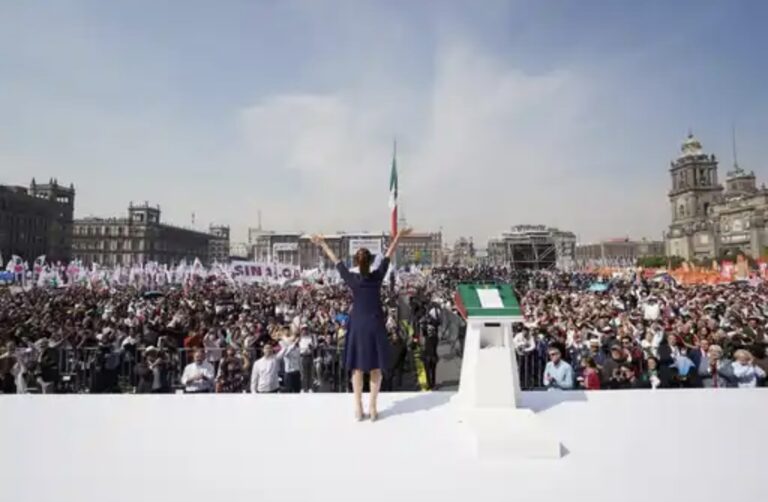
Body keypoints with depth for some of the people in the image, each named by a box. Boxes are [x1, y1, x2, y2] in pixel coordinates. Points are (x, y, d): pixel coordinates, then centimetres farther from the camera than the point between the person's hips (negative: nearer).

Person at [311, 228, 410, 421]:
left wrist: (322, 244, 15)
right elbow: (388, 256, 1)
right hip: (375, 325, 0)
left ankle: (358, 408, 15)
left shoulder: (352, 279, -9)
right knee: (376, 368, 9)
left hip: (357, 325, 0)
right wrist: (398, 237, 12)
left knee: (357, 368, 10)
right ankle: (373, 407, 13)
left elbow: (336, 261, 3)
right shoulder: (377, 276, -9)